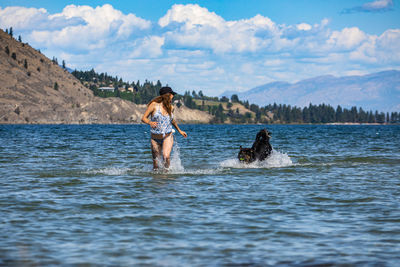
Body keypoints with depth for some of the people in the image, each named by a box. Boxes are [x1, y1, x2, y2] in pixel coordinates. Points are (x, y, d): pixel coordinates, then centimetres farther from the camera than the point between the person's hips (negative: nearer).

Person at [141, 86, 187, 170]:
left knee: (166, 156, -24)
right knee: (155, 162, 4)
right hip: (155, 138, -1)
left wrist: (179, 131, 32)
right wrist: (150, 122, -29)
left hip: (167, 137, 1)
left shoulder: (171, 107, 5)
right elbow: (143, 118, -7)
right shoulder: (154, 105, -6)